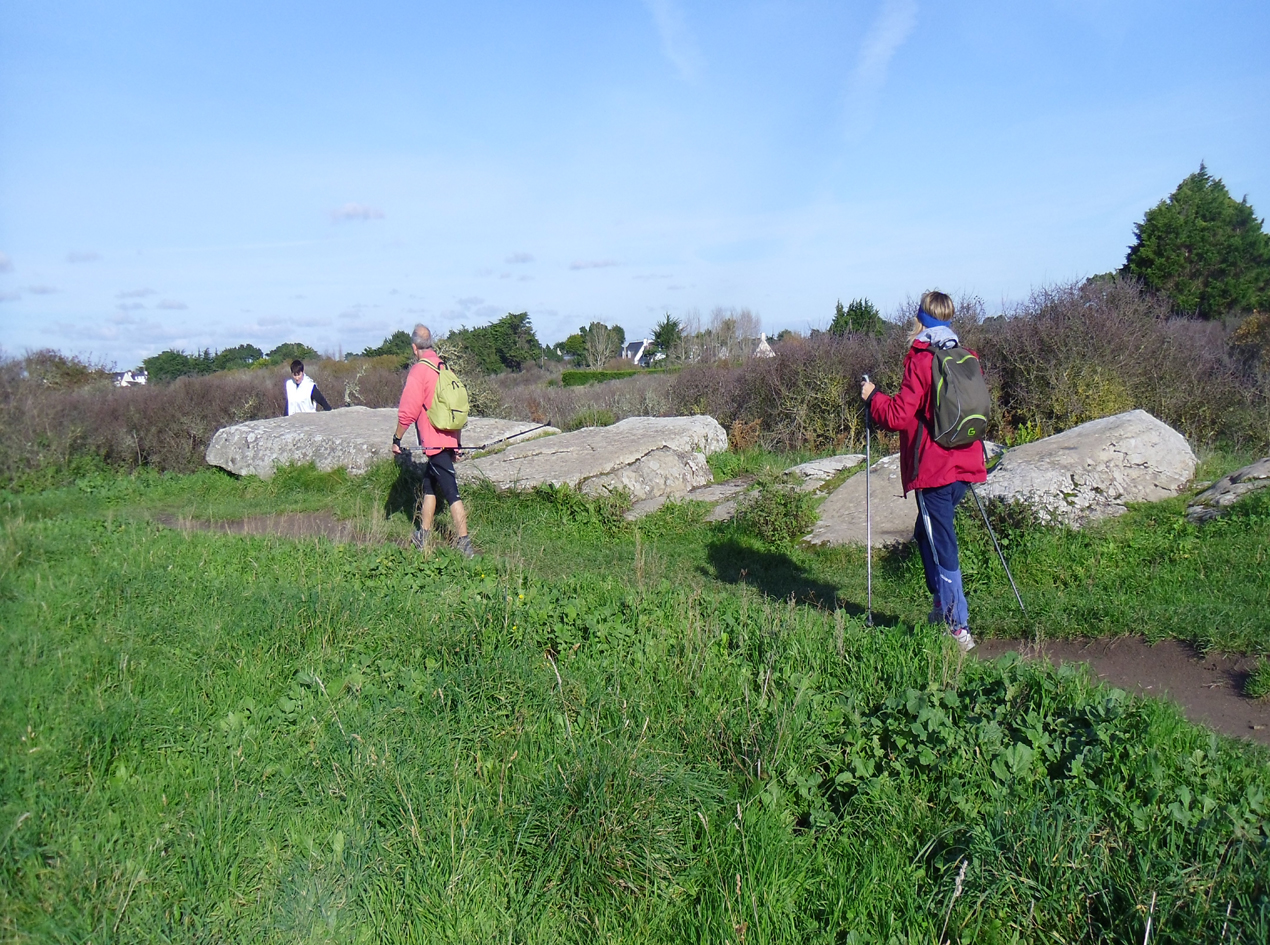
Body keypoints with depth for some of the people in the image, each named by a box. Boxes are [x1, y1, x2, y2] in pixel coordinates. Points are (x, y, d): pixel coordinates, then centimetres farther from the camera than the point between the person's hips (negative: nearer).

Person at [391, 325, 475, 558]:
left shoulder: (418, 371, -12)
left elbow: (408, 412, -14)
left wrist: (397, 439, -1)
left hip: (434, 442, -8)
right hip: (449, 439, 8)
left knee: (451, 492, -9)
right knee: (429, 486, 20)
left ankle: (465, 545, -11)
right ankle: (422, 538, 29)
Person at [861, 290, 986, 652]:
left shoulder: (921, 361, -12)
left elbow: (898, 416, -17)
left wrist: (872, 396, -1)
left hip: (933, 470, -8)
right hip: (964, 465, 8)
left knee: (941, 546, -2)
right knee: (928, 532, 23)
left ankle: (959, 628, -1)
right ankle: (942, 606, 28)